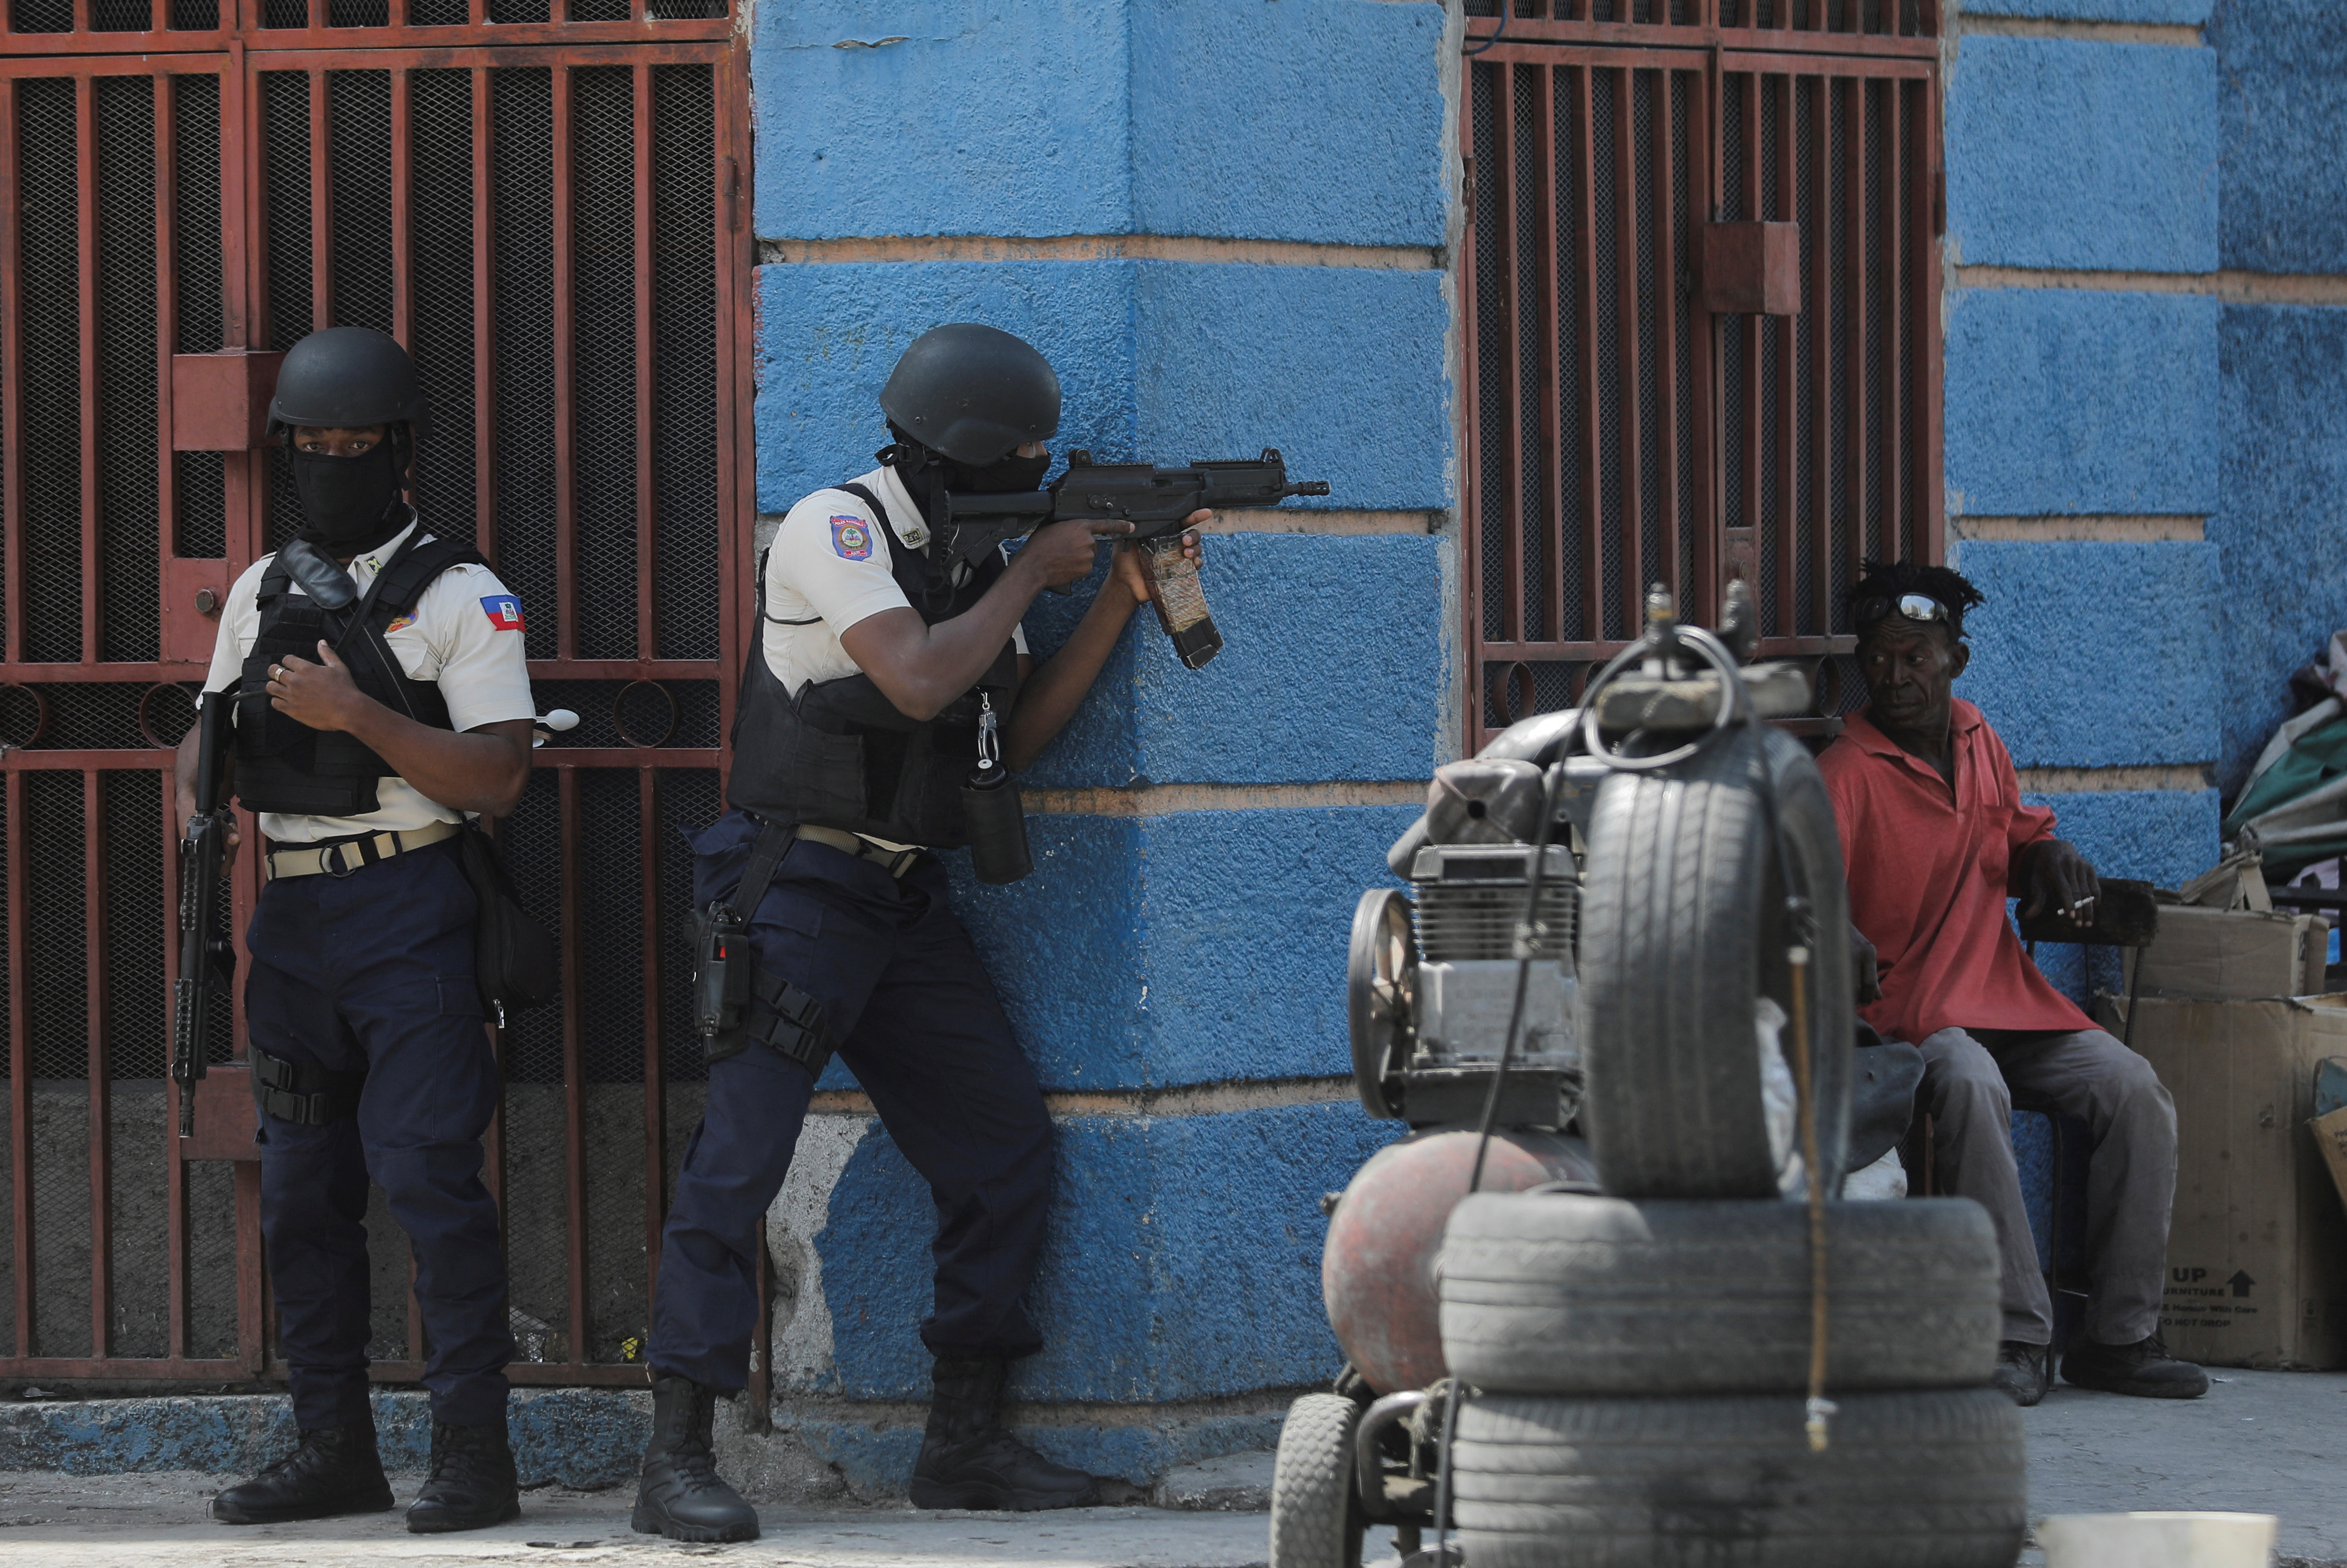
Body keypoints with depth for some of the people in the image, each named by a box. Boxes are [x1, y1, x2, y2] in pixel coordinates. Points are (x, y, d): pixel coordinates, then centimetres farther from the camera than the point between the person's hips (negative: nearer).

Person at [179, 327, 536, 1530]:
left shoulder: (458, 596, -3)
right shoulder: (263, 591, 16)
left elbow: (497, 777, -11)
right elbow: (210, 729, 21)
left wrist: (356, 714, -18)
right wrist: (199, 811, -1)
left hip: (408, 911, -6)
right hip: (291, 920, 7)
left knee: (428, 1174, -12)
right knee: (302, 1190, 8)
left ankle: (472, 1453, -11)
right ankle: (334, 1450, 14)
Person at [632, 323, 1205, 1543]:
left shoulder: (968, 554, 13)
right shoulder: (834, 528, -11)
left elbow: (1016, 734, 12)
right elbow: (919, 683, -22)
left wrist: (1125, 598, 5)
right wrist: (1031, 575, -10)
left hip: (908, 905, 8)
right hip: (798, 891, -8)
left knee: (1005, 1152, 6)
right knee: (739, 1158, -12)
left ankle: (965, 1443, 14)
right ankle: (676, 1461, -12)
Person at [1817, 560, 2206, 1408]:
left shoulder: (1976, 739, 13)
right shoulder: (1847, 772, -8)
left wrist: (2048, 855, 6)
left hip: (2007, 991, 6)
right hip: (1907, 1009, -6)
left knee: (2136, 1092, -16)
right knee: (1970, 1086, -38)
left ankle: (2120, 1336, -10)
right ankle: (2016, 1339, -34)